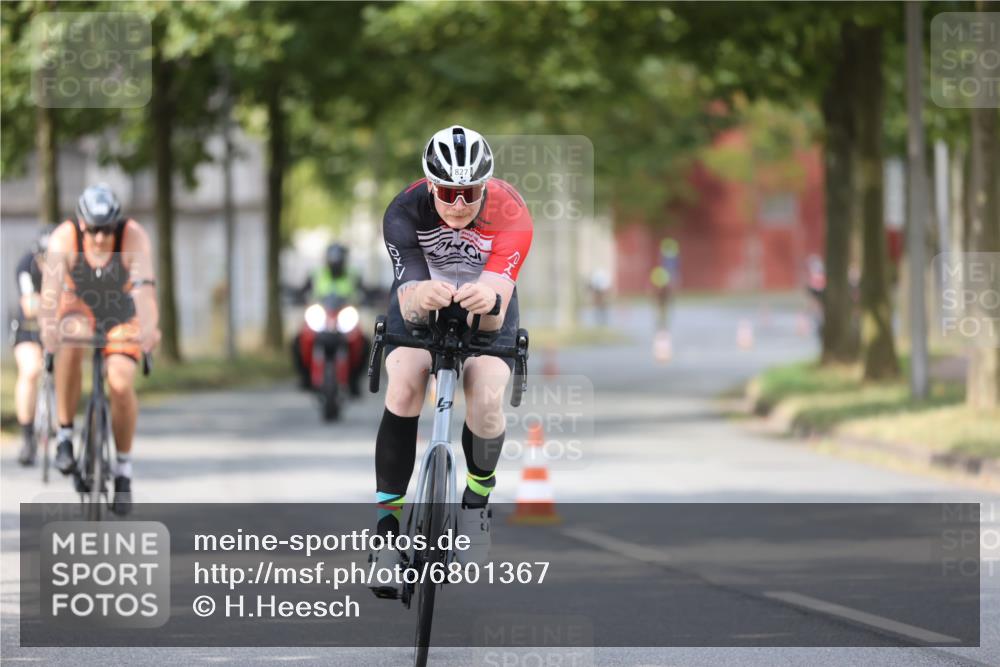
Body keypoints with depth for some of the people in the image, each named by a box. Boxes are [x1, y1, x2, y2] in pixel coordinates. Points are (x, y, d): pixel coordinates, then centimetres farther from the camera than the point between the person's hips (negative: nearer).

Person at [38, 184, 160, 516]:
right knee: (69, 346, -34)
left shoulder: (134, 237, -29)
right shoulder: (64, 238, -28)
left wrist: (149, 328, -57)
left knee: (121, 383, -18)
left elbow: (145, 286, -41)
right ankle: (65, 435, -20)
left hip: (122, 313, 0)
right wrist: (48, 327, -55)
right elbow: (51, 287, -38)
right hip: (79, 306, 0)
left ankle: (123, 468, 3)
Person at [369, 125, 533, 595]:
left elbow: (496, 319, -38)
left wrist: (490, 302, -62)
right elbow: (408, 303, -38)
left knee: (486, 401, -25)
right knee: (404, 388, -27)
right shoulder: (405, 213, -30)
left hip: (485, 309, 0)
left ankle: (477, 501, 6)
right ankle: (387, 520, -17)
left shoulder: (510, 215, -32)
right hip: (421, 303, 0)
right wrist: (419, 298, -62)